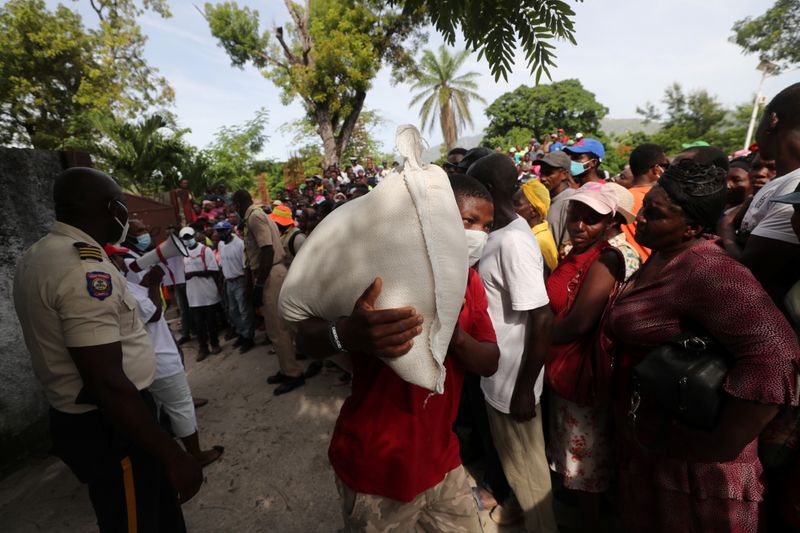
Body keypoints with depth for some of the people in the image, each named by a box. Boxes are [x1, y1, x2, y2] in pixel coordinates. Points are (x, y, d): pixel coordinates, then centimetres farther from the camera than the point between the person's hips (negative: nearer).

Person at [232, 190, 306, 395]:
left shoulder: (254, 217, -11)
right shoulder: (260, 215, 19)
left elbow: (268, 251, -21)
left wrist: (259, 285, -20)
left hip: (269, 276, -10)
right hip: (274, 273, 10)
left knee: (276, 329, -4)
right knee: (279, 326, 15)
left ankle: (293, 374, 6)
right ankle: (287, 369, 25)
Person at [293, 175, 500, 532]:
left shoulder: (470, 281, 1)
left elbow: (491, 363, -2)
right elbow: (306, 337, -21)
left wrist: (457, 336, -23)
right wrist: (347, 334, -44)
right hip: (376, 468, -5)